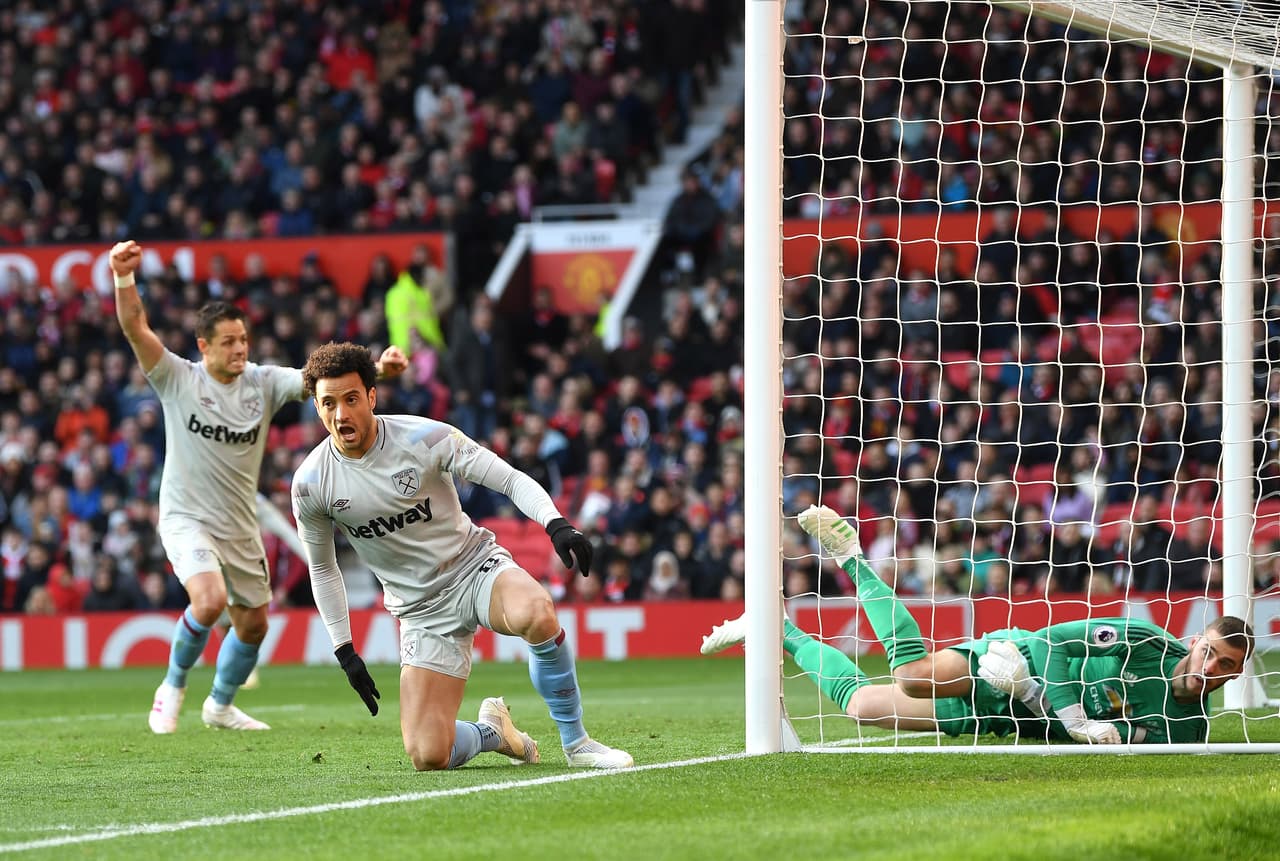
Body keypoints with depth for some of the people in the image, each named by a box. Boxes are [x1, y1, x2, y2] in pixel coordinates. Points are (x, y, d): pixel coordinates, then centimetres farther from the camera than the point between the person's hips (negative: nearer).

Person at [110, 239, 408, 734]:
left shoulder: (263, 382, -4)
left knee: (253, 624, 12)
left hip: (240, 526, 5)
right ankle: (173, 685, -2)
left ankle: (220, 704, 38)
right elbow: (135, 327, -22)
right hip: (187, 519, -5)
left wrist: (378, 369, -34)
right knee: (210, 600, -28)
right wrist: (125, 277, -40)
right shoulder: (178, 379, -10)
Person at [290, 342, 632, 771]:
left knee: (534, 614, -40)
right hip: (422, 611, 2)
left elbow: (511, 480, -13)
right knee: (427, 756, -16)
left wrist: (556, 524, -32)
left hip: (477, 566, -2)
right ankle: (493, 731, 20)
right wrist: (344, 651, 6)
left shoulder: (424, 437, -16)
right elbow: (322, 567, 9)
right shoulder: (310, 485, -8)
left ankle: (575, 742, -19)